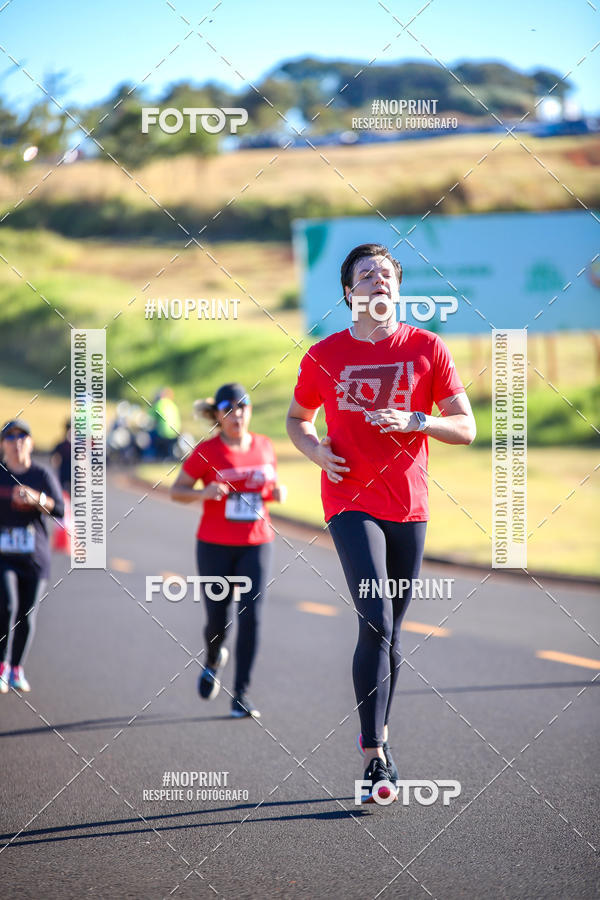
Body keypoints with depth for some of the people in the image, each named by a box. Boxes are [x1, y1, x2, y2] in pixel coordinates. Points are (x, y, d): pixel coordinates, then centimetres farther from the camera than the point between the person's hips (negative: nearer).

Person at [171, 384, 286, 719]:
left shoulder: (264, 446, 4)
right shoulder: (206, 451, -6)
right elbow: (177, 491, -1)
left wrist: (278, 492, -4)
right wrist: (204, 493, -21)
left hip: (256, 545, 1)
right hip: (215, 546, -1)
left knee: (251, 616, -11)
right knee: (217, 620, 3)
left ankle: (242, 694, -6)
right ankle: (214, 660, 39)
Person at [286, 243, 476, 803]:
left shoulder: (426, 348, 3)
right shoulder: (324, 356, 3)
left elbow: (465, 428, 2)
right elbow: (298, 419, 19)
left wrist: (412, 420, -15)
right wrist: (318, 452, -3)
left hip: (408, 505, 2)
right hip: (350, 500, -2)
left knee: (389, 629, 11)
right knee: (376, 622, -17)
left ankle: (378, 733, 30)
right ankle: (375, 758, -18)